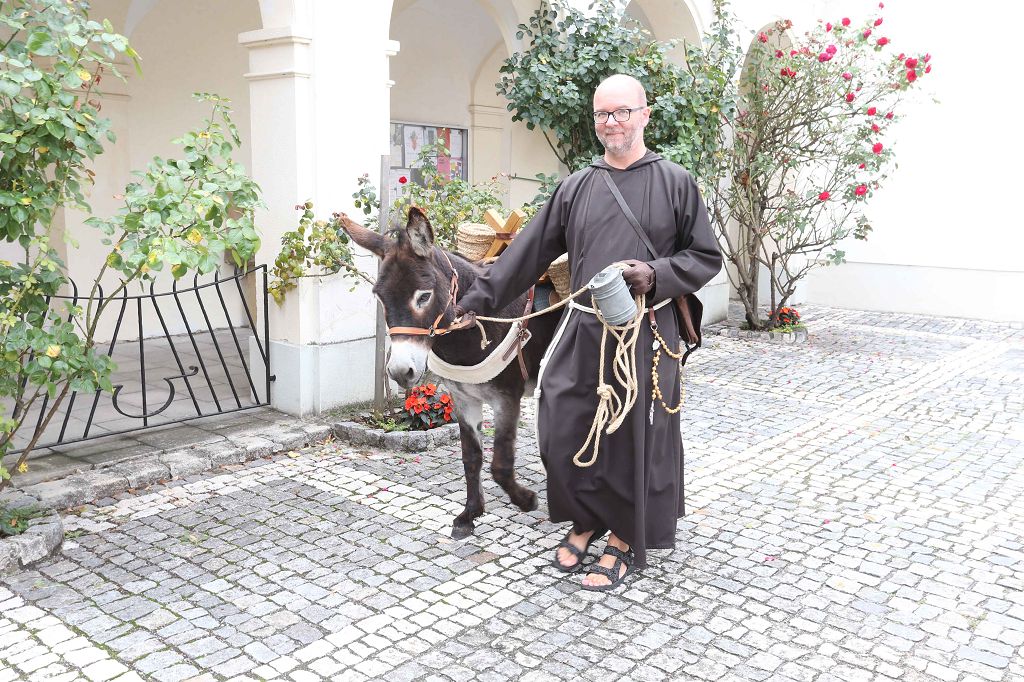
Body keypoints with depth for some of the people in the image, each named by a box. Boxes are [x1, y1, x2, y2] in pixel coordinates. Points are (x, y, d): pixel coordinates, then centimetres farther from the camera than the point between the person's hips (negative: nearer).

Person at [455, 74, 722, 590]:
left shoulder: (675, 183, 2)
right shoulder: (576, 187, 10)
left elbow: (706, 257, 4)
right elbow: (529, 252, 11)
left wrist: (656, 275, -14)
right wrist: (479, 298, 8)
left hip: (645, 336, -3)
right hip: (582, 334, 3)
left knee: (634, 440, 5)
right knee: (562, 432, 4)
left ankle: (625, 538, 27)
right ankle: (587, 519, 30)